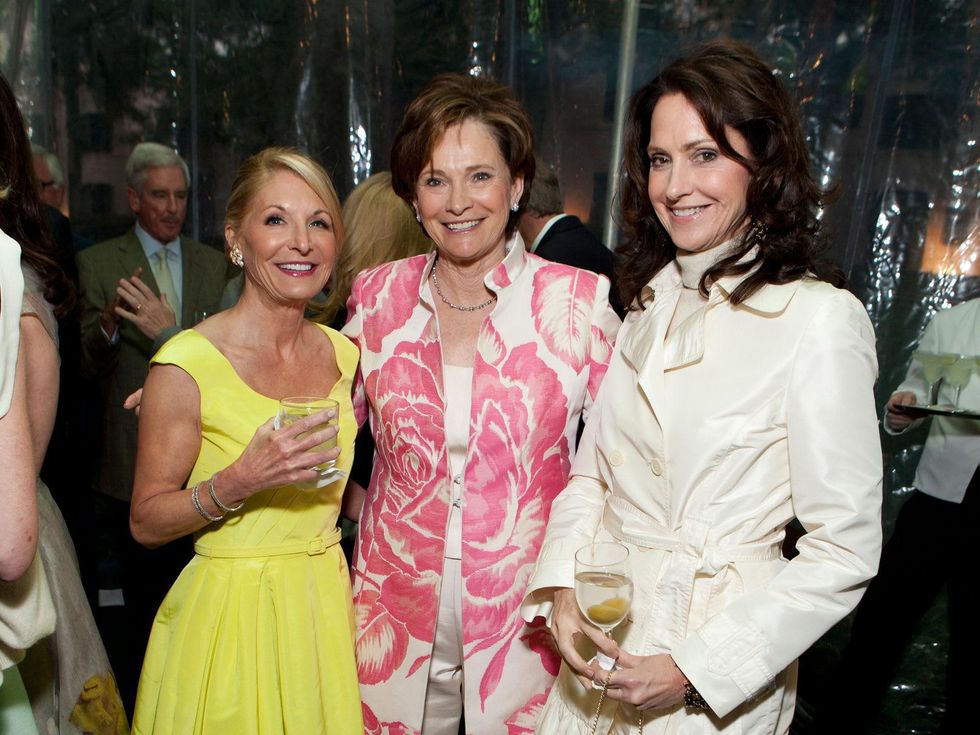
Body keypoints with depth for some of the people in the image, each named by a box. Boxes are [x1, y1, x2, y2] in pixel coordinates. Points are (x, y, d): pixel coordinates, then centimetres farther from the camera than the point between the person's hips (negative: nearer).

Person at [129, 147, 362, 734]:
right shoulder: (188, 363, -16)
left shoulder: (342, 354, 0)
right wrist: (237, 482, -24)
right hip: (231, 613, -5)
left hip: (327, 605, 5)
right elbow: (146, 521, -11)